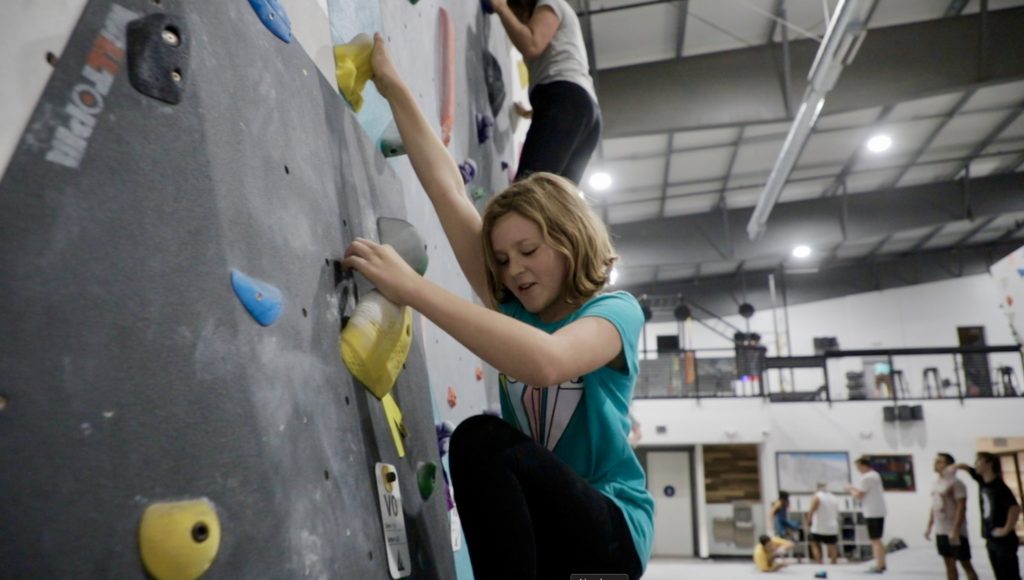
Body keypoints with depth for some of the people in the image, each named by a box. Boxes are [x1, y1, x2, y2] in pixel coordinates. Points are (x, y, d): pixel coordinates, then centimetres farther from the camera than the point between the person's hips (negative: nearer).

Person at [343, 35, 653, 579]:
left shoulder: (615, 310, -10)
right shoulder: (514, 309, 5)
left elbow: (546, 361, -35)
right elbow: (449, 192, 1)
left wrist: (413, 288, -36)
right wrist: (393, 87, 2)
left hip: (610, 533, -6)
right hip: (530, 528, 6)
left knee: (481, 438, -30)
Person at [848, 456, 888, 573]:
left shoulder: (865, 478, -16)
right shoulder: (875, 475, 14)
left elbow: (859, 495, -15)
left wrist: (850, 489, 2)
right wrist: (855, 489, 17)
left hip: (872, 513, -9)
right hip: (879, 511, 9)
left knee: (875, 540, -6)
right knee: (877, 539, 17)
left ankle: (879, 566, -5)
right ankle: (882, 564, 23)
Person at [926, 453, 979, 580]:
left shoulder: (955, 483, -13)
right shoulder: (936, 483, 12)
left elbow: (961, 508, -18)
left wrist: (955, 530, -23)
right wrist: (929, 527, 15)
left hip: (955, 532, -8)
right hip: (940, 531, 8)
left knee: (966, 564, 1)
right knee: (949, 564, 13)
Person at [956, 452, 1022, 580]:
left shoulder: (999, 486, -19)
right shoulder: (982, 481, 4)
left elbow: (1015, 508, -29)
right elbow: (966, 468, 18)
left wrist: (1006, 530, -23)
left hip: (1004, 541, -8)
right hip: (991, 540, 8)